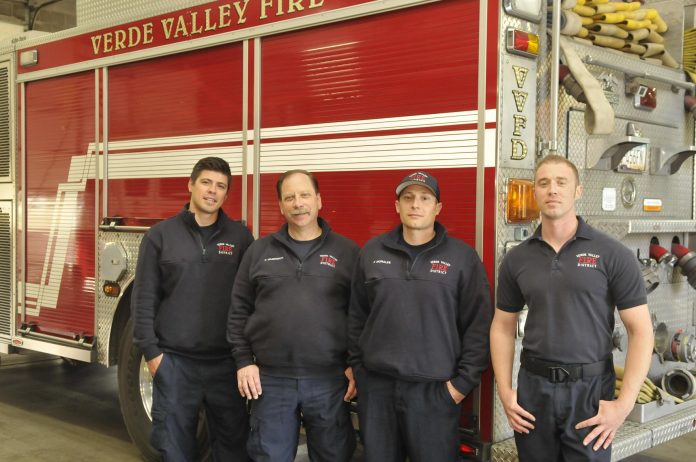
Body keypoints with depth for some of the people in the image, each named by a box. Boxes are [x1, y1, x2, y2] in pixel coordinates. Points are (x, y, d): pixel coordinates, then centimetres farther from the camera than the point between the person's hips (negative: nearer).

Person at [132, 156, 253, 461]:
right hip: (174, 361, -1)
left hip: (226, 361, 1)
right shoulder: (160, 235, 1)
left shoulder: (240, 237, 3)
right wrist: (150, 351, -4)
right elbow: (144, 299, 0)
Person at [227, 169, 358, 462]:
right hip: (270, 380, 1)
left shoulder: (347, 252, 2)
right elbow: (239, 311, 6)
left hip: (329, 380, -1)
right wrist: (243, 361, 0)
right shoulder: (259, 251, 5)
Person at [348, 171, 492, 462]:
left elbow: (478, 325, -3)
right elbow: (356, 316, 11)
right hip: (376, 386, 3)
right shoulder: (372, 252, 7)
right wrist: (357, 368, 8)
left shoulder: (462, 257, -2)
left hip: (435, 390, -2)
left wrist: (463, 382, -6)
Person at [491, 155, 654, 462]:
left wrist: (624, 404, -14)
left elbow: (641, 330, -7)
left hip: (590, 388, -3)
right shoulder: (516, 259, 4)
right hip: (532, 387, 3)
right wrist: (505, 391, 0)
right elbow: (503, 327, 11)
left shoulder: (613, 255, -7)